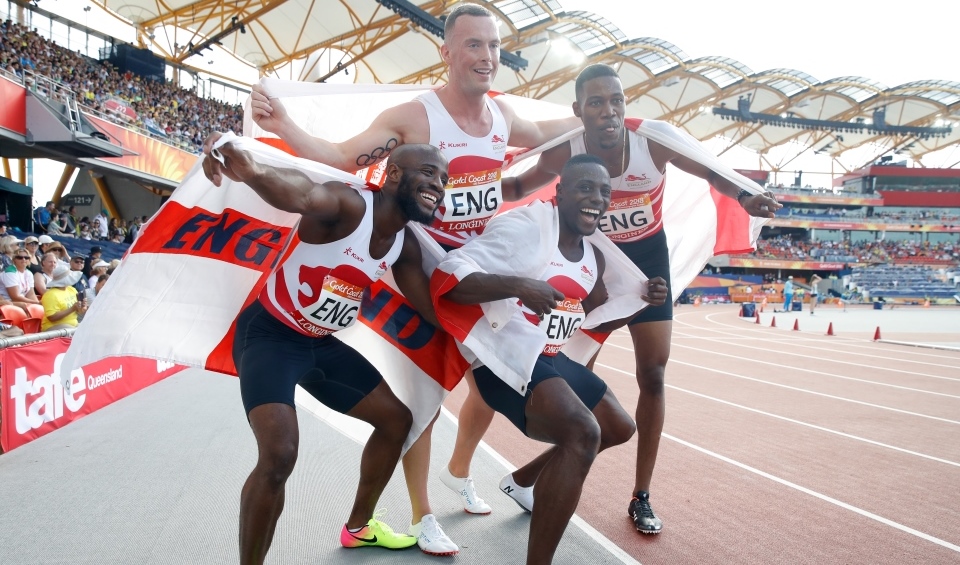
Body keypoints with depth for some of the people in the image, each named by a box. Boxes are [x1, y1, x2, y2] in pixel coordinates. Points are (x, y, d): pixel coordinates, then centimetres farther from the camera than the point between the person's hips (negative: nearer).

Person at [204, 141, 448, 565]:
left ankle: (359, 527, 35)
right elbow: (300, 196, -50)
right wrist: (253, 172, -71)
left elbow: (434, 310, 7)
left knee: (396, 419, 15)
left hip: (321, 343, 9)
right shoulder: (347, 205, -26)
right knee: (279, 455, -26)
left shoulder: (405, 246, -2)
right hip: (269, 335, -8)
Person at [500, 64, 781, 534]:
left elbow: (711, 171, -7)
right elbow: (518, 187, -1)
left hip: (648, 259, 0)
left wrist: (744, 197, -28)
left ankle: (640, 498, 13)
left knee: (652, 376, -2)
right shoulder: (563, 155, -20)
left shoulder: (653, 142, -23)